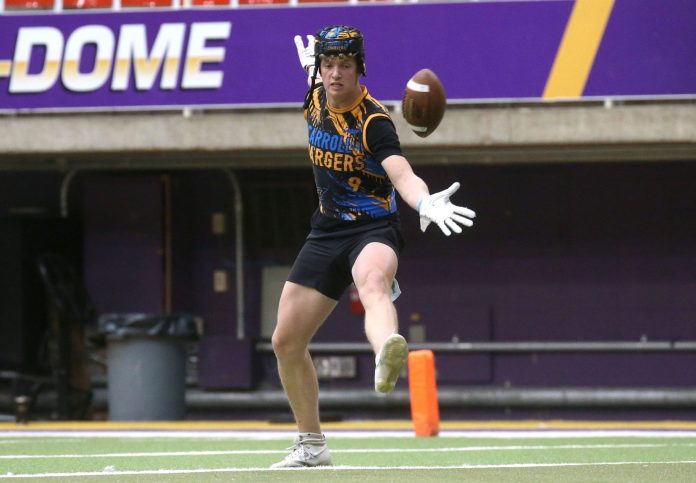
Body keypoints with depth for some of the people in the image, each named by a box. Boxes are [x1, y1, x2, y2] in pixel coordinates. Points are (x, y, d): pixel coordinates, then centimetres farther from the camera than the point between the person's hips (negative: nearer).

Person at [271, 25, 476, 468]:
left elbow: (402, 175, -38)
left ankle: (387, 357, -78)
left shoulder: (374, 122, -19)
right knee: (286, 342, 7)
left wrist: (427, 202, -55)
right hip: (327, 232, 8)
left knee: (373, 283, -43)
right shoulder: (314, 100, 2)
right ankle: (312, 445, 24)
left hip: (374, 229, -7)